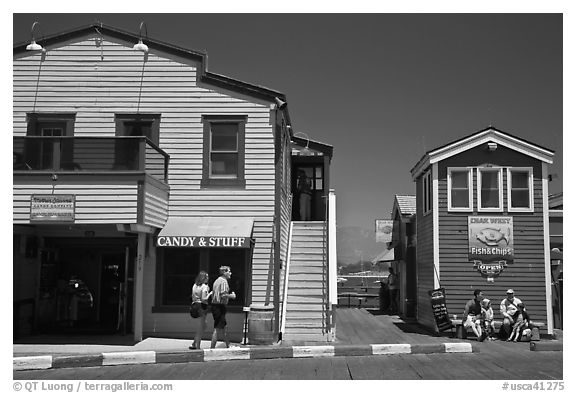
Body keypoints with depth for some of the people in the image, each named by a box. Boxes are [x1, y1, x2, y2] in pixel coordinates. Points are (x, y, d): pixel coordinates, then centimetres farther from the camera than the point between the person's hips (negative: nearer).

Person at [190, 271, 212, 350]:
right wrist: (209, 294, -6)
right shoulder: (204, 286, -13)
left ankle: (194, 344, 18)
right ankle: (197, 346, 6)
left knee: (203, 326, 18)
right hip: (202, 307, -8)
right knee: (200, 327, 1)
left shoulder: (194, 285, 9)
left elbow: (193, 297, 13)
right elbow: (204, 299, -19)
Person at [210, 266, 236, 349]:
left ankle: (228, 346, 25)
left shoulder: (217, 280, 17)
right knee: (218, 328, -5)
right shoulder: (224, 281, -12)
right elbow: (223, 295, -23)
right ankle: (212, 347, -4)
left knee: (223, 327, 16)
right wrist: (231, 296, -6)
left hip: (214, 305, 10)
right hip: (220, 306, -10)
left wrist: (229, 296, 20)